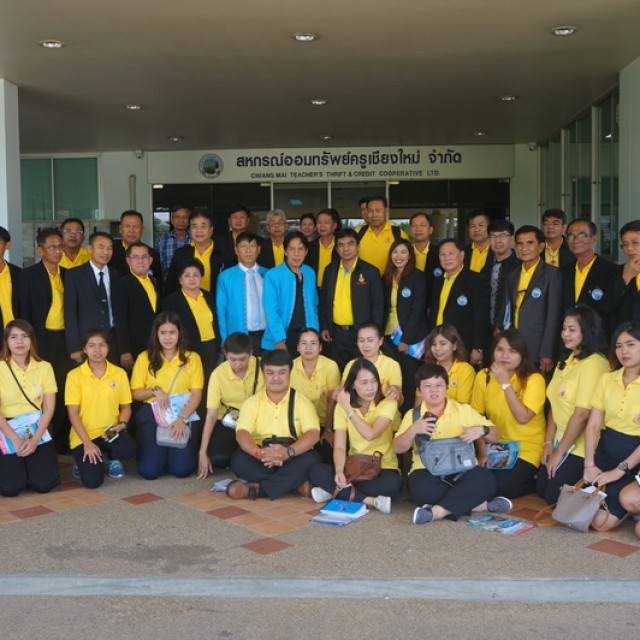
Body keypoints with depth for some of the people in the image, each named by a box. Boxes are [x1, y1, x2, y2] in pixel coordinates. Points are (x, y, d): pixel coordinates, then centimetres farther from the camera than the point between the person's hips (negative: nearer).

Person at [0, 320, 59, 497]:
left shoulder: (44, 367, 1)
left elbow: (49, 408, -1)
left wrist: (35, 439, -13)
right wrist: (15, 439, -19)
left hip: (37, 430, 1)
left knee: (44, 484, -16)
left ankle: (34, 464, 19)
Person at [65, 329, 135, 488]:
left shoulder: (119, 373, 2)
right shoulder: (75, 375, -5)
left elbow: (126, 407, 10)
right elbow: (73, 414, -7)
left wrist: (122, 424, -12)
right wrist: (87, 442, -16)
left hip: (110, 432, 2)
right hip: (84, 436, -2)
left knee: (128, 449, -32)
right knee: (92, 481, -23)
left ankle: (110, 457, 7)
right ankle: (84, 460, 16)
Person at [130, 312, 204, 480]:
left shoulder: (192, 358, 3)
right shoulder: (145, 358, 4)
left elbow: (196, 393, -3)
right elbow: (135, 393, 7)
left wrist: (182, 419, -17)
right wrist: (154, 391, -13)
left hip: (182, 415, 0)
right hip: (151, 414, 0)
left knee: (182, 469, -18)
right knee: (149, 470, -16)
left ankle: (181, 450, 19)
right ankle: (156, 451, 21)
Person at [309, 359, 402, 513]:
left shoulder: (388, 404, -9)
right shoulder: (342, 407, -2)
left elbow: (370, 434, -24)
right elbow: (339, 446, -10)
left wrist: (348, 409, -18)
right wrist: (339, 471, -30)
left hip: (383, 468, -2)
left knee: (393, 482, -37)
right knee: (316, 471, -23)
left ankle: (338, 491, -22)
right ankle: (370, 500, -27)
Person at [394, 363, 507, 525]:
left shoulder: (463, 410, 12)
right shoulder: (413, 415, 13)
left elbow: (494, 436, 10)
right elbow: (398, 448, 5)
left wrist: (480, 430, -13)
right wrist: (413, 430, -14)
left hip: (461, 470, 1)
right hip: (428, 471, 0)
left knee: (485, 479, -32)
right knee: (420, 487, -36)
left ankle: (437, 511, -33)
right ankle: (480, 504, -26)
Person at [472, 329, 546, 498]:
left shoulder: (534, 380, -14)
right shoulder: (483, 377, -1)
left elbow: (523, 417, -25)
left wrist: (505, 383, -24)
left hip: (526, 449, -4)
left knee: (499, 486, -23)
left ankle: (533, 482, 5)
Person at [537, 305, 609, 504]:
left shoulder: (594, 363, -19)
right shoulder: (567, 361, 11)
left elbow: (582, 414, -22)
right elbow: (555, 405, 9)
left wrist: (560, 452, -16)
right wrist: (548, 443, 0)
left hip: (579, 446, -9)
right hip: (560, 441, 9)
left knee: (555, 497, -5)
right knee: (542, 491, 10)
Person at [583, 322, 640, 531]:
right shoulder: (607, 380, 5)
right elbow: (593, 425, 1)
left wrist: (620, 470, -17)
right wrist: (589, 465, -11)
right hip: (605, 453, 5)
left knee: (602, 522, -19)